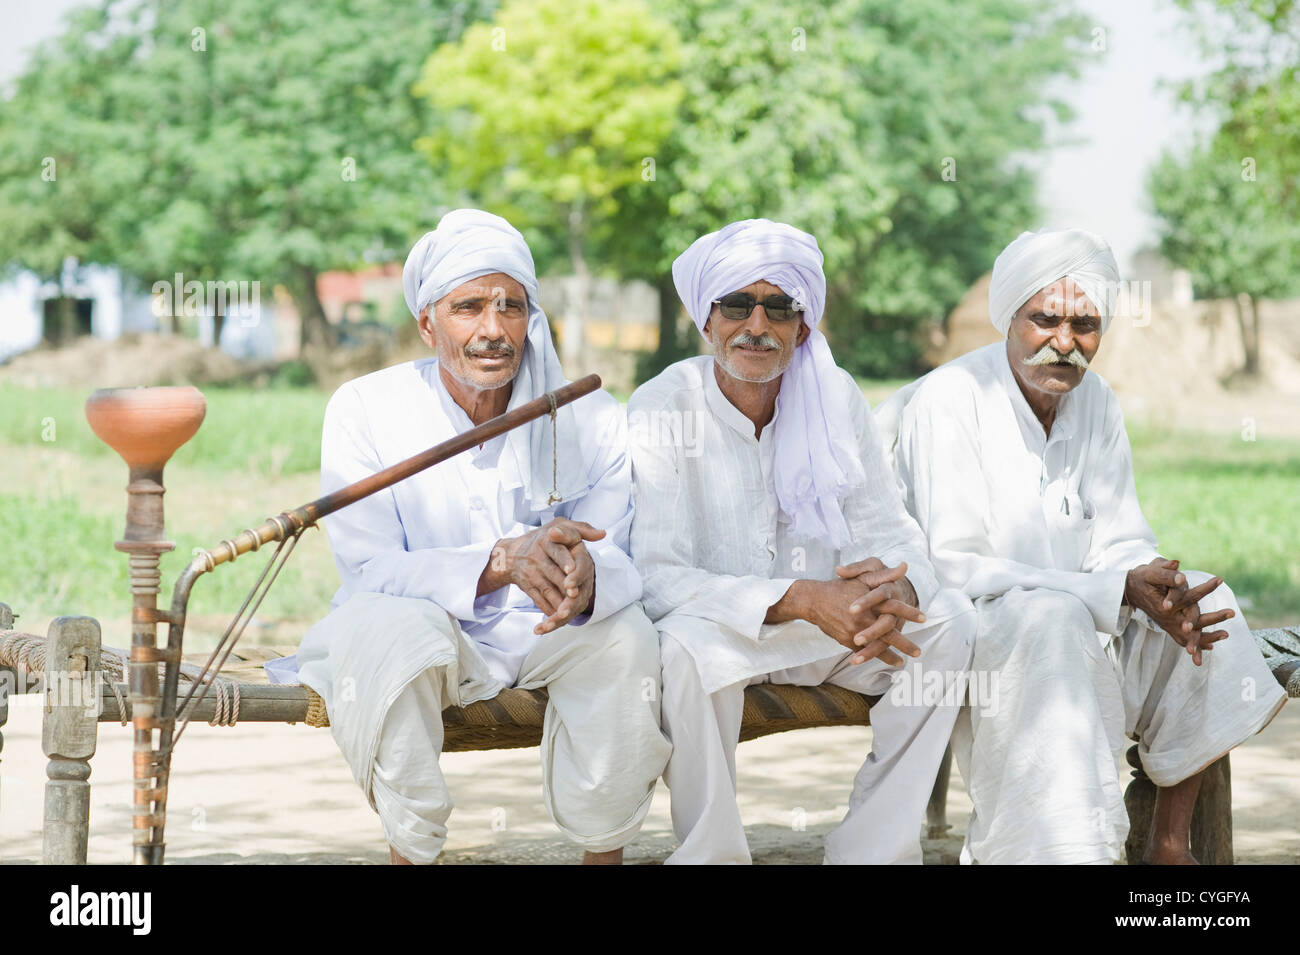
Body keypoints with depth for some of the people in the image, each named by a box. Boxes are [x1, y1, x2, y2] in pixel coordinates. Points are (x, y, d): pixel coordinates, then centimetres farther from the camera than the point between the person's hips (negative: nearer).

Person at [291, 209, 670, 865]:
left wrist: (587, 573, -40)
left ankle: (605, 852, -11)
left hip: (546, 638, 2)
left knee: (625, 636, -29)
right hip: (431, 635, -2)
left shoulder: (588, 418, -6)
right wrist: (504, 559, -36)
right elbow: (370, 571, -19)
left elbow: (619, 556, -12)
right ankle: (410, 851, -18)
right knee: (393, 625, -35)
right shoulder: (363, 409, -11)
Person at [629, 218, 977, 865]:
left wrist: (891, 590, -29)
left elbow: (888, 533, -2)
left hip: (826, 628, 4)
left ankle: (871, 850, -12)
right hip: (715, 629, -4)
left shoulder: (836, 400, 0)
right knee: (686, 647, -36)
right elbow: (655, 576, -21)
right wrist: (801, 600, -33)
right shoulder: (660, 410, -13)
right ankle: (710, 855, -18)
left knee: (949, 620, -17)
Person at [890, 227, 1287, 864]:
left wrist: (1160, 592, -22)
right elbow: (953, 570, -23)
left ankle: (1169, 846, -5)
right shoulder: (948, 402, -17)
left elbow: (1120, 544, 5)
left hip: (1066, 625, 7)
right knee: (1050, 621, -35)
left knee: (1205, 599, -8)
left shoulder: (1096, 404, 5)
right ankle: (1063, 853, -34)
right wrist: (1120, 592, -30)